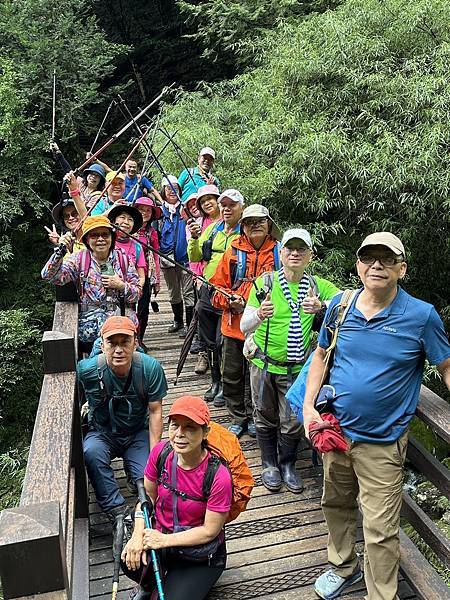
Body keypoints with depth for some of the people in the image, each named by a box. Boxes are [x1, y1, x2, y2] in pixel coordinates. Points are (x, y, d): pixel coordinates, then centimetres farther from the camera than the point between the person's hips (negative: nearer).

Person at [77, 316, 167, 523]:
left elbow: (155, 412, -11)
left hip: (138, 432, 0)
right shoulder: (86, 370, -21)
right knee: (91, 452, -33)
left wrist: (155, 454, -13)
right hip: (102, 433, 0)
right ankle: (116, 510, -23)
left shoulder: (150, 368, -19)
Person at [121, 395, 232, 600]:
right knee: (131, 559, -27)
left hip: (201, 555, -3)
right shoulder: (161, 452, -14)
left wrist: (165, 540, -21)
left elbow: (210, 531, -18)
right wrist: (138, 535, -15)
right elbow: (148, 495, 0)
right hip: (159, 537, 3)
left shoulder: (219, 476, -27)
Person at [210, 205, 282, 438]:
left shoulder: (279, 252, 1)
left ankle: (253, 418, 30)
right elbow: (218, 286, 5)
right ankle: (237, 418, 28)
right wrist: (231, 302, -12)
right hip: (234, 324, 1)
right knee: (232, 374, 10)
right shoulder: (233, 251, 3)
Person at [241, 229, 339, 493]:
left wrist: (323, 305, -36)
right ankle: (270, 464, 35)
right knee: (266, 418, 14)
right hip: (264, 364, -1)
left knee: (293, 421, 9)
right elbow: (245, 326, -13)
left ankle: (288, 465, 34)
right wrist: (259, 314, -36)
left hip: (297, 367, 1)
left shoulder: (317, 285, -2)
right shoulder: (265, 283, -9)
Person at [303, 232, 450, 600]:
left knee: (381, 532, 3)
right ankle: (343, 567, 49)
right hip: (335, 430, 5)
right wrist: (309, 407, 0)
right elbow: (321, 355, 8)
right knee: (336, 505, 24)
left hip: (383, 443, -4)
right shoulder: (340, 305, -3)